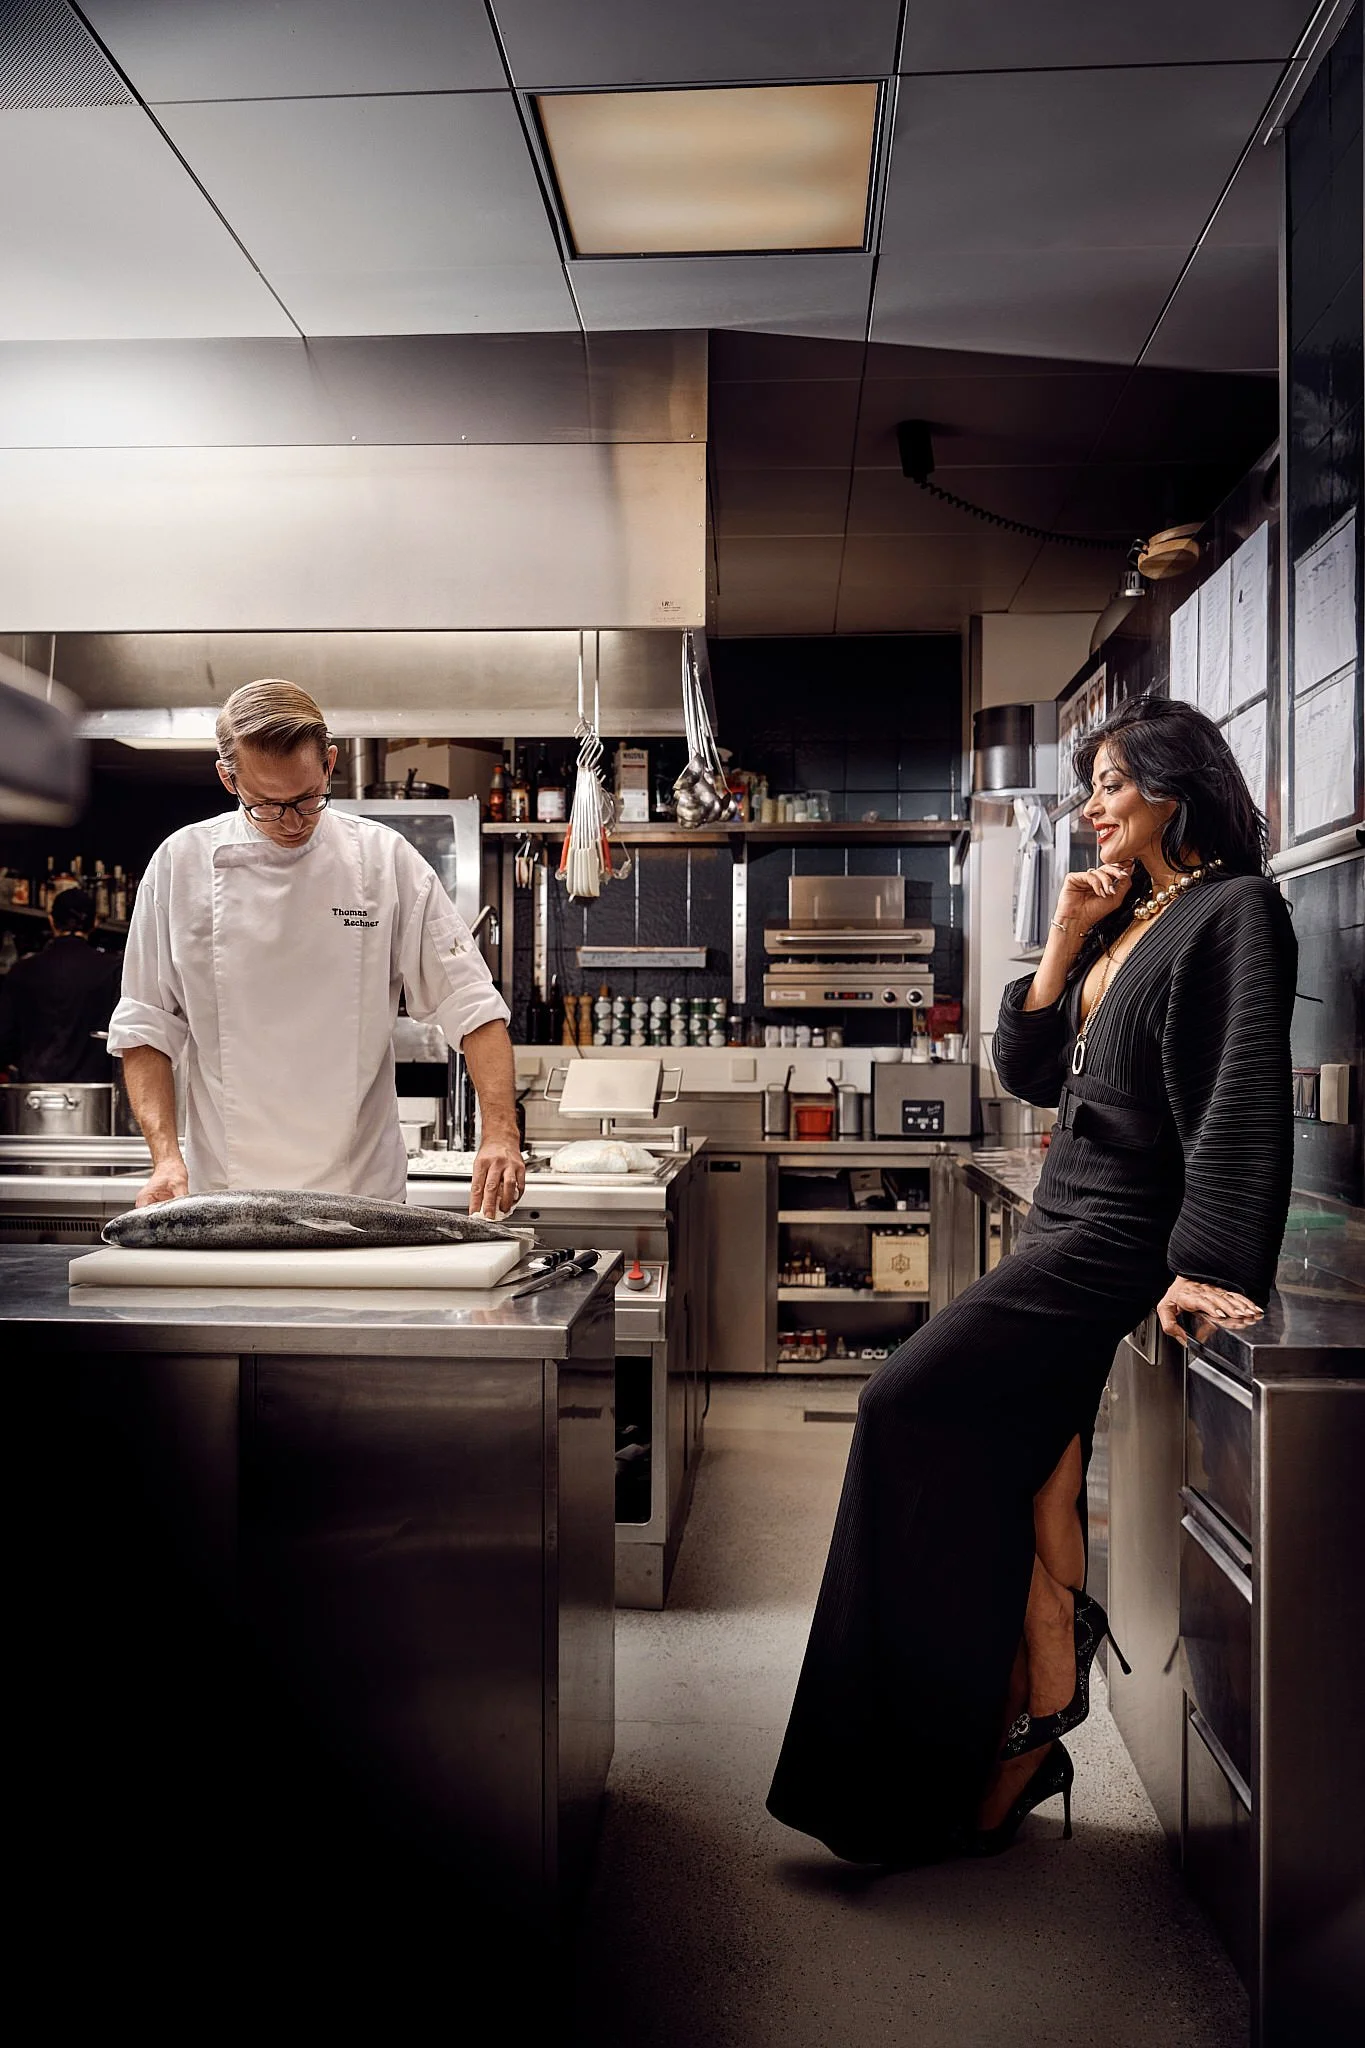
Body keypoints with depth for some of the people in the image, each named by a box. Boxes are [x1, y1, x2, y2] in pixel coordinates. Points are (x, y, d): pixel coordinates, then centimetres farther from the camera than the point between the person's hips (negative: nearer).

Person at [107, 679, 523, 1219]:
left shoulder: (386, 859, 0)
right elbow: (145, 1027, 6)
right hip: (222, 1193, 1)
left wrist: (500, 1133, -15)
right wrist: (167, 1156, -7)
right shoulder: (181, 863, 2)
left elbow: (472, 1004, -2)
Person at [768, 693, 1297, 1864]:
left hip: (1122, 1231, -9)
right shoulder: (1124, 920, 18)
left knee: (912, 1405, -13)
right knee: (1024, 1460, 5)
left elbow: (1245, 1098, -18)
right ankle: (1023, 1737, 16)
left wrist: (1209, 1266, -25)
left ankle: (1029, 1715, 2)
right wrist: (1065, 939, 5)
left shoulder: (1235, 911, -8)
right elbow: (1028, 1072, 14)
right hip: (1070, 1222, 9)